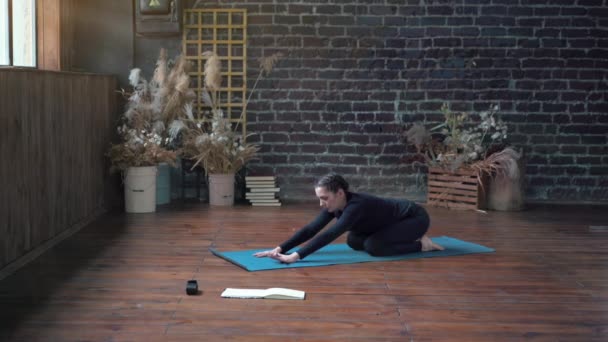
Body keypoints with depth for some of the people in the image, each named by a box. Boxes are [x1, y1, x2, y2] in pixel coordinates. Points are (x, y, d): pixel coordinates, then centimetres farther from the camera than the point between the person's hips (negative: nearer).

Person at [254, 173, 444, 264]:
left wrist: (296, 256, -53)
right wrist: (280, 248, -24)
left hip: (416, 217, -9)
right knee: (354, 241, 3)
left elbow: (330, 235, -46)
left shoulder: (356, 206, -36)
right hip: (400, 217, 9)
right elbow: (310, 229, -13)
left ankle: (421, 244, -7)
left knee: (373, 246, -25)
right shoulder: (335, 205, -11)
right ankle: (407, 238, 15)